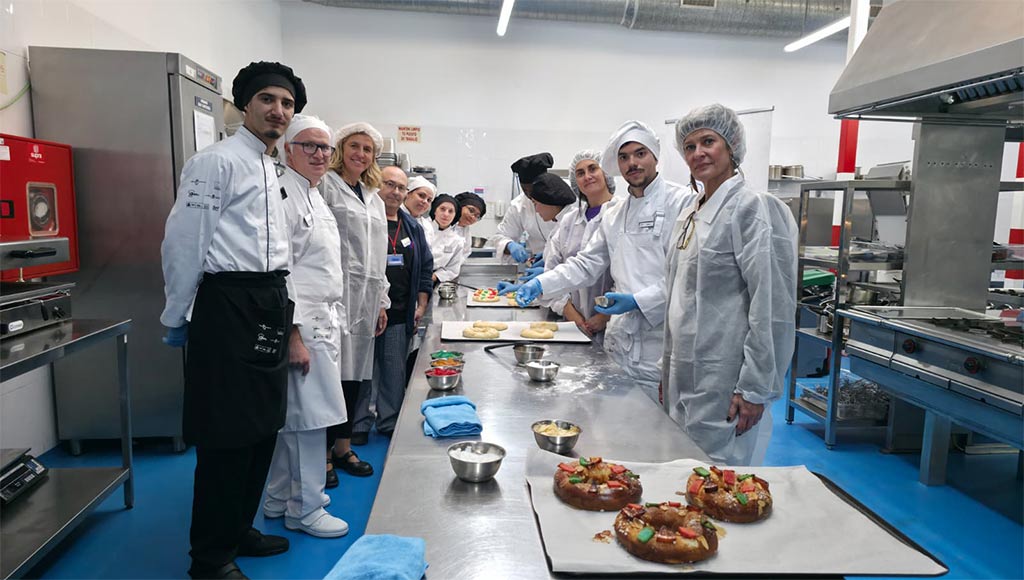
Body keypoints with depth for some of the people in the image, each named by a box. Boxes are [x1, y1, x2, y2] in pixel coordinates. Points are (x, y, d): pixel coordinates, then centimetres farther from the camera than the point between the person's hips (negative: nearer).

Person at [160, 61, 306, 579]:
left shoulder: (271, 170, 18)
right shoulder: (217, 161, -9)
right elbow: (183, 242, -12)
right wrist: (177, 317, -8)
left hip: (270, 308, 9)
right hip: (229, 307, -9)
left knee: (262, 428, 15)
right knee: (226, 436, -2)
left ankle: (238, 529, 32)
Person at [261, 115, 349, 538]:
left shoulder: (315, 196, 17)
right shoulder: (283, 194, -14)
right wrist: (293, 335, -21)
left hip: (321, 321, 10)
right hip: (300, 324, -10)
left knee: (291, 415, 16)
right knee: (308, 415, -2)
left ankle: (279, 499, 29)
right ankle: (306, 508, 14)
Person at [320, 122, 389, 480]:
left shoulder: (374, 199, 19)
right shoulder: (326, 186, -2)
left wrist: (382, 301, 17)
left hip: (365, 295, 7)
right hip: (336, 291, -6)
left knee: (355, 373, 11)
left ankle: (343, 446, 23)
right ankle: (324, 453, 11)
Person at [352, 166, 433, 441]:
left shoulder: (413, 228, 14)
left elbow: (426, 267, 18)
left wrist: (421, 306, 12)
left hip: (399, 315, 5)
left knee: (395, 374, 10)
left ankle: (389, 424, 23)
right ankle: (359, 425, 18)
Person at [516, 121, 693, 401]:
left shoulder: (682, 201, -6)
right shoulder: (614, 216, 16)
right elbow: (586, 264, 17)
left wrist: (638, 301, -18)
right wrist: (541, 283, 4)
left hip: (662, 344, -6)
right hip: (621, 342, 6)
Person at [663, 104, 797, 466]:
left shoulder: (752, 209, -12)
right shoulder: (689, 213, 13)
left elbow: (773, 309, -16)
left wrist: (756, 389, -17)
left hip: (724, 382, -8)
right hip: (684, 378, 8)